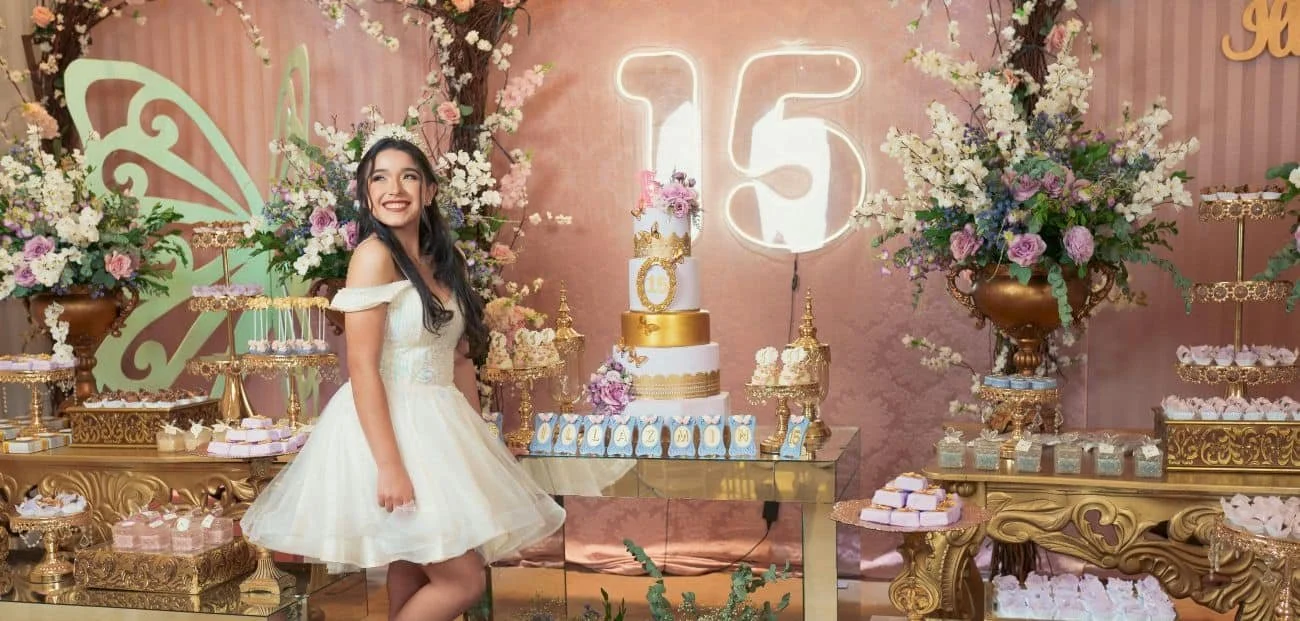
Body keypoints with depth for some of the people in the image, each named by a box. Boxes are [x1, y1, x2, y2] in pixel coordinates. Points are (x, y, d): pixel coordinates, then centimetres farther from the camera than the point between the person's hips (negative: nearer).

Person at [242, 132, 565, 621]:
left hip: (433, 423, 8)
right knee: (463, 580, -7)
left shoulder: (440, 261, 9)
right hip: (388, 425, -8)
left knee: (413, 575, 14)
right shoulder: (374, 254, -15)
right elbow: (362, 368, -19)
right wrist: (389, 465, -24)